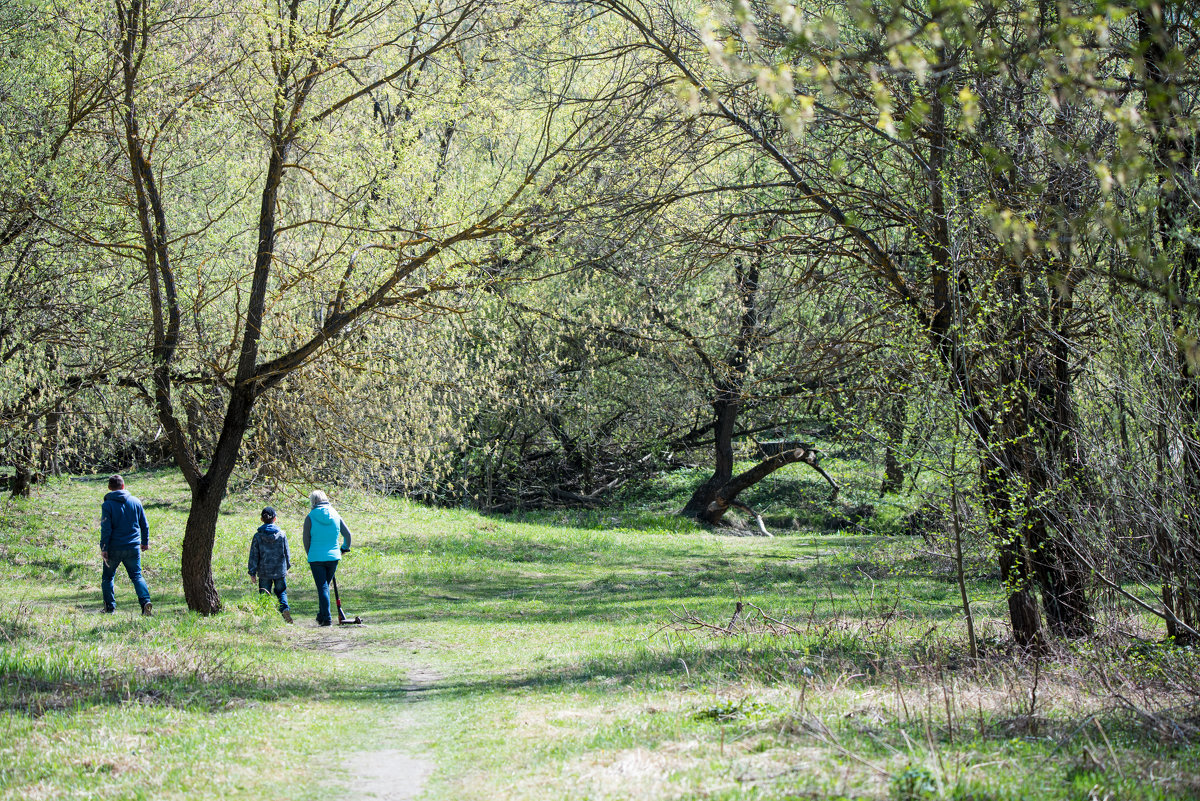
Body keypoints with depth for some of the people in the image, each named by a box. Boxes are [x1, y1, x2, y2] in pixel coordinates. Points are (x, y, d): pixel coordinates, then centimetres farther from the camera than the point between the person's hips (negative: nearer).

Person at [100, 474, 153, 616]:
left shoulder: (107, 505, -7)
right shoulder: (136, 502, 4)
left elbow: (106, 529, -12)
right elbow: (144, 524, 10)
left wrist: (104, 548, -8)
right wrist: (145, 542, 22)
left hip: (114, 548, -3)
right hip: (133, 548, 3)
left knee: (107, 577, 14)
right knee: (137, 576, 7)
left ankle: (110, 607, 10)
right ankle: (146, 601, -14)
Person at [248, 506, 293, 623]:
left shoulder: (258, 536, -5)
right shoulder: (282, 535, -2)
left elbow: (254, 556, -4)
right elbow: (287, 553, 7)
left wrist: (252, 572, 1)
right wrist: (287, 567, 22)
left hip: (264, 572, -1)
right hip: (280, 570, 1)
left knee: (264, 593, 9)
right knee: (281, 592, 16)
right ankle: (285, 608, -9)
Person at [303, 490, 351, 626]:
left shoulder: (310, 517, -6)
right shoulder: (335, 515, 3)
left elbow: (306, 540, -1)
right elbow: (347, 534, 7)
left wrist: (310, 556, 14)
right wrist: (344, 548, 25)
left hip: (316, 558, -3)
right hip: (333, 557, 3)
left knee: (322, 588, -2)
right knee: (325, 586, 17)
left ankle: (327, 618, -7)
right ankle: (321, 616, 21)